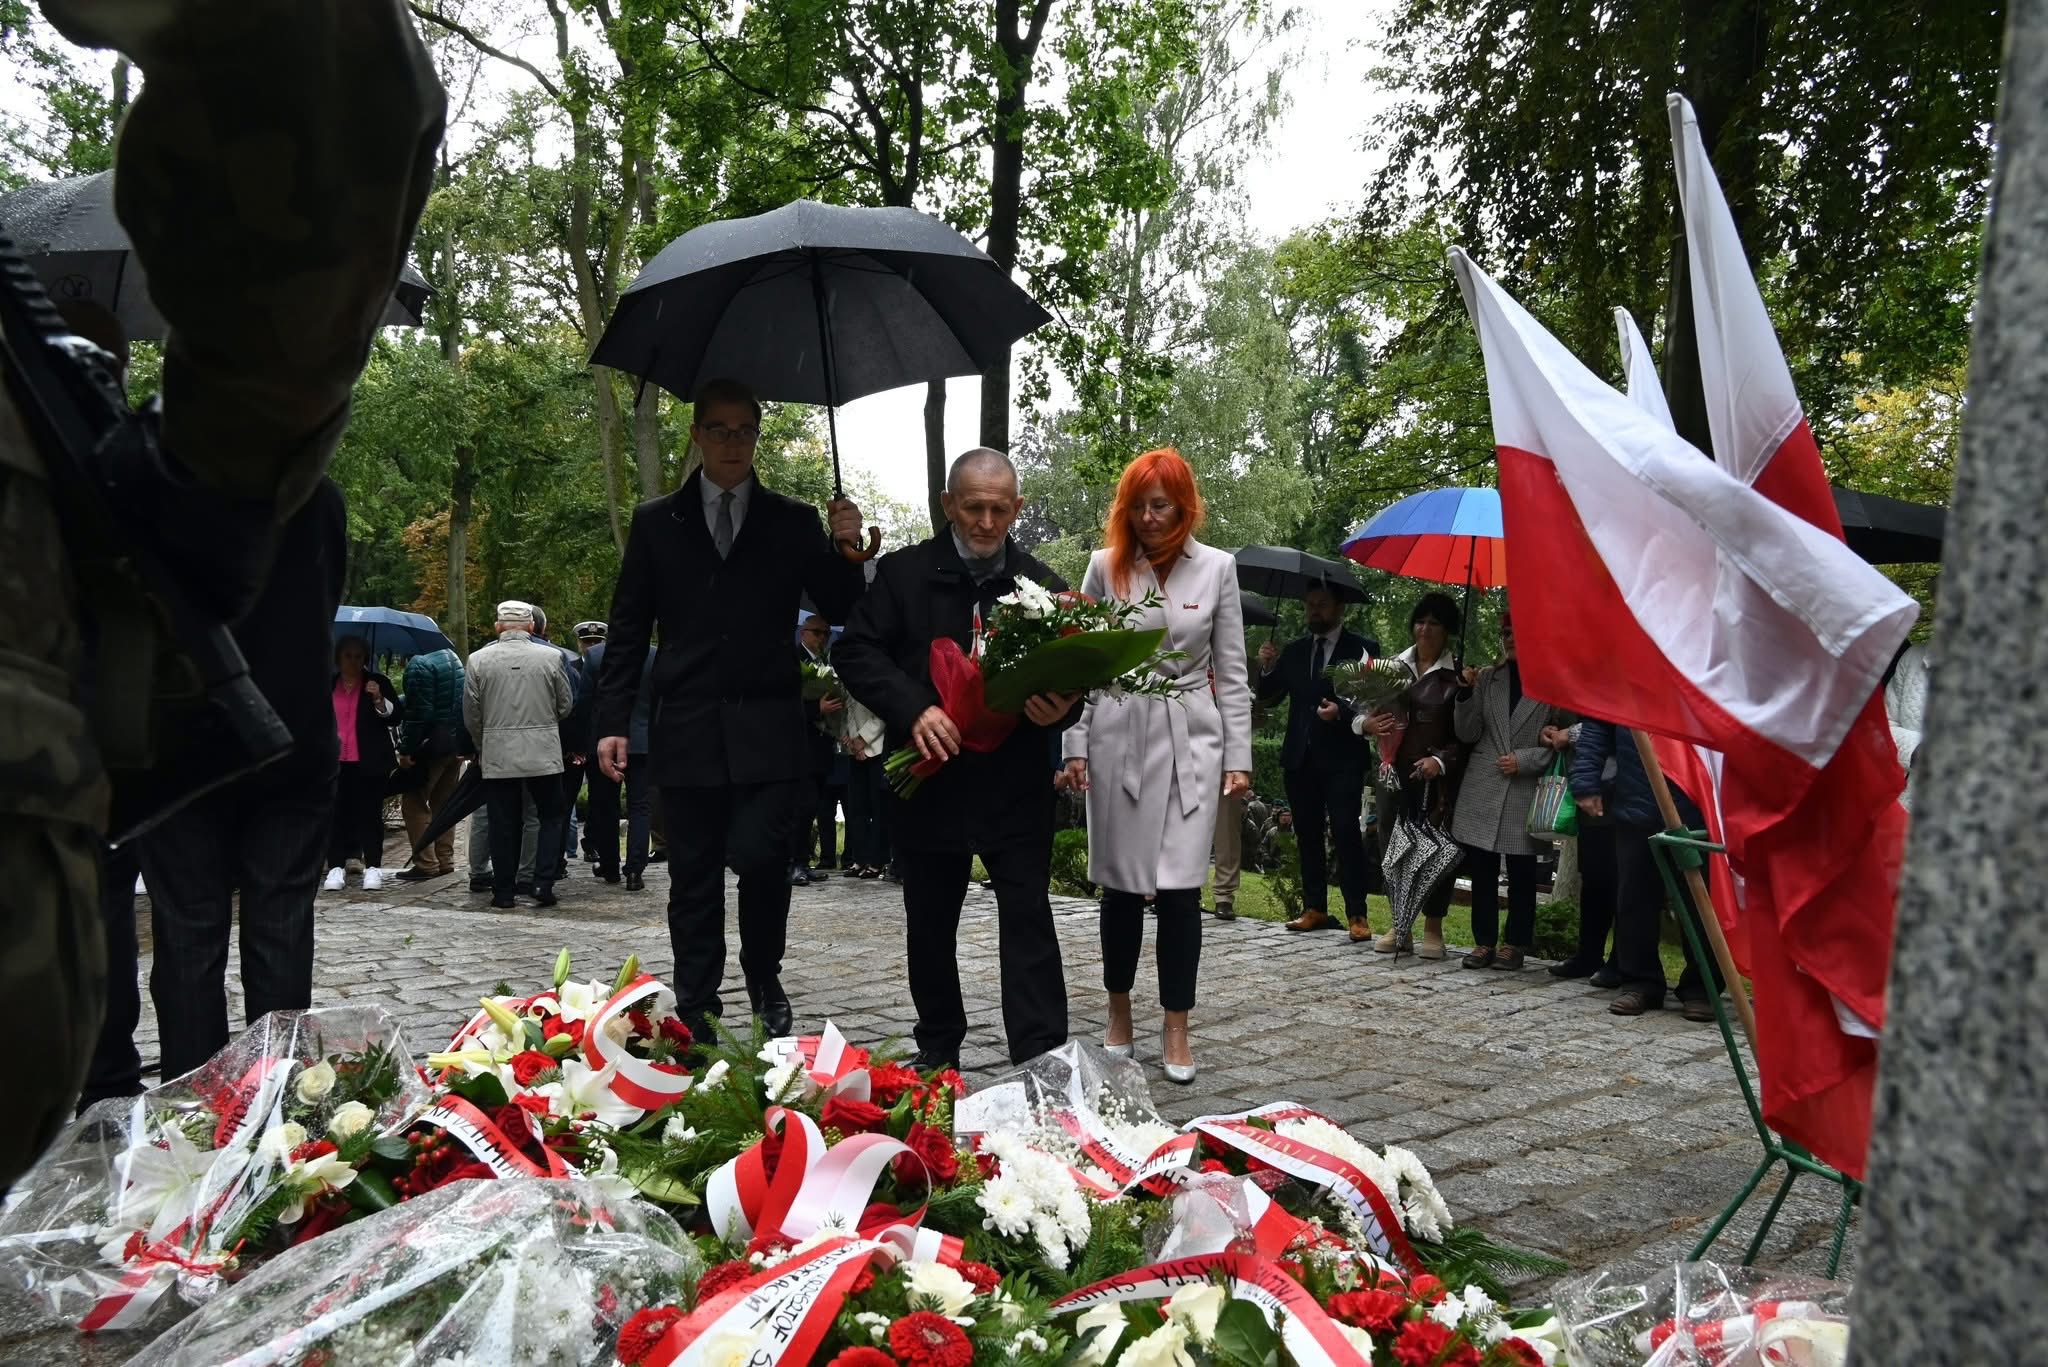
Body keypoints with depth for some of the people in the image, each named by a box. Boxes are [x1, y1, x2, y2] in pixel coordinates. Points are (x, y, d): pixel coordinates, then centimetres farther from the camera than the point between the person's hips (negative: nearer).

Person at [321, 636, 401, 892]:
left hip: (370, 762, -2)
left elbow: (394, 717, -2)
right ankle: (336, 867, 4)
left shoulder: (377, 682, 5)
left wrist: (379, 699, -19)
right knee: (337, 813, 0)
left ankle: (373, 867, 2)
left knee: (370, 813, -1)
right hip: (336, 762, 2)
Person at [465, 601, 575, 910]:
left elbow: (471, 713, 4)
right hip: (543, 753, -1)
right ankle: (543, 883, 1)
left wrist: (481, 745, 20)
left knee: (503, 824, 7)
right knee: (551, 817, 11)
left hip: (497, 756, 1)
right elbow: (566, 705, 6)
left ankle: (503, 893, 11)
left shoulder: (479, 659, -1)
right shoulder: (550, 657, -4)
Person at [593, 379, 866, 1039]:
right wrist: (612, 722, 2)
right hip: (687, 730, 1)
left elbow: (842, 611, 8)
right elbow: (627, 631, 9)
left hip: (765, 729, -1)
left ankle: (765, 983, 16)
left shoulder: (793, 522, 8)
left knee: (760, 857, -11)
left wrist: (847, 551, -10)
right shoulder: (656, 522, 9)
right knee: (693, 878, 5)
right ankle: (695, 1016, 15)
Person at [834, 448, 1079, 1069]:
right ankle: (937, 1056, 31)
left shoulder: (1044, 587, 4)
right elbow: (856, 651, -3)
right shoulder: (904, 573, 1)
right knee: (930, 929, 14)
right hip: (930, 779, 1)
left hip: (1017, 789, -1)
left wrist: (1060, 709, -18)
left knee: (1029, 921, -4)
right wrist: (913, 708, -19)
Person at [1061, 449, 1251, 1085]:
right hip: (1117, 738, 1)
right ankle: (1119, 1013, 24)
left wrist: (1238, 756, 0)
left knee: (1179, 886, -4)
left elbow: (1231, 671, 5)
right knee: (1121, 884, 6)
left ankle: (1176, 1029, 7)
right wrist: (1075, 743, -1)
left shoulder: (1216, 567, 4)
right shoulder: (1105, 565, 4)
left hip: (1190, 740, 0)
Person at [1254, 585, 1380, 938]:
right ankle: (1315, 908, 14)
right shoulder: (1293, 651, 14)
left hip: (1342, 759, -5)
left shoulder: (1362, 649, 0)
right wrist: (1267, 668, -7)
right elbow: (1269, 697, 11)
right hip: (1300, 757, 5)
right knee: (1308, 835, 8)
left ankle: (1357, 914, -7)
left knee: (1346, 833, -8)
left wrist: (1341, 710, -23)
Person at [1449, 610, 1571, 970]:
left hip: (1527, 792, -3)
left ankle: (1515, 944, 12)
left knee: (1522, 872, 3)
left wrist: (1525, 759, -10)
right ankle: (1484, 941, 12)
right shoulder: (1486, 678, 10)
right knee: (1481, 869, 4)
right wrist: (1465, 694, -5)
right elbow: (1468, 734, 8)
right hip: (1482, 791, 3)